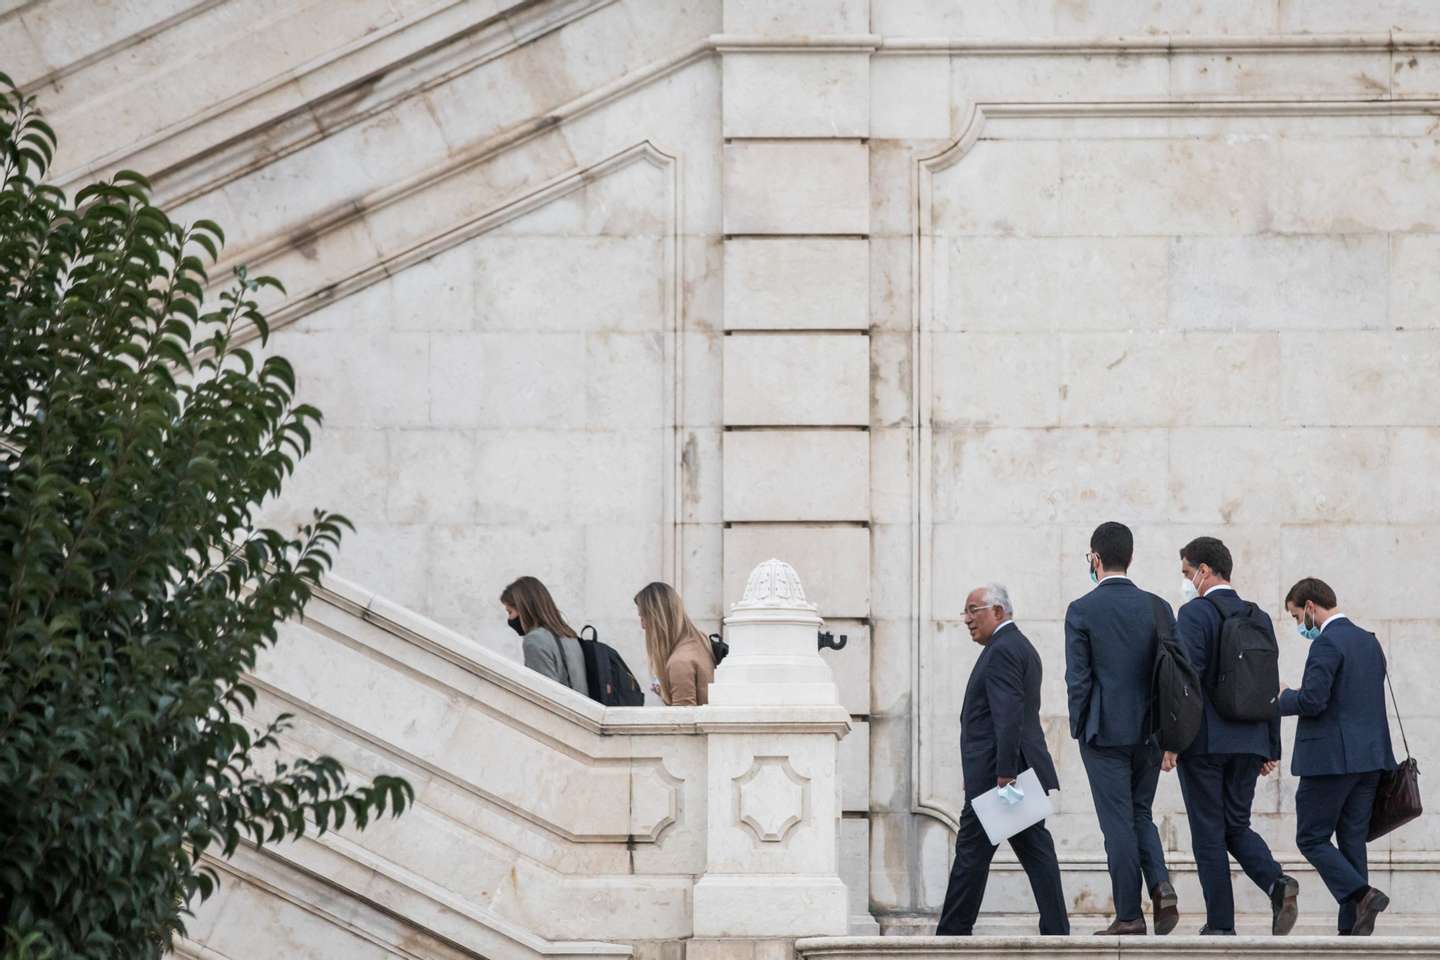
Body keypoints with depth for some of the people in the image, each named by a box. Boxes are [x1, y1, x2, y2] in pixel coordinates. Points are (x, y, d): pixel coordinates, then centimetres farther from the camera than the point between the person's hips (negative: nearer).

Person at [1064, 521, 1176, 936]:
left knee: (1118, 822, 0)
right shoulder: (1157, 607, 3)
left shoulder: (1082, 611, -8)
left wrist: (1079, 729, 2)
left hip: (1105, 731, -4)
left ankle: (1129, 916, 1)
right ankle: (1161, 888, -4)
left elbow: (1077, 678, -9)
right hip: (1148, 730, 4)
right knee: (1140, 814, 17)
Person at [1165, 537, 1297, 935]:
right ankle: (1277, 884, -11)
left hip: (1204, 740, -6)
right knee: (1237, 825, 15)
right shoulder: (1260, 619, 11)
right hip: (1249, 742, 6)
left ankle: (1221, 925, 1)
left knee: (1209, 833, 1)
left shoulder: (1195, 614, -9)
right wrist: (1272, 748, 17)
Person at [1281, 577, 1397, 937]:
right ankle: (1352, 928, 6)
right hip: (1370, 757, 8)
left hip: (1331, 758, -8)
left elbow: (1312, 701, -21)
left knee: (1311, 838, 0)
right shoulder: (1369, 641, 15)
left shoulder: (1327, 644, -13)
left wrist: (1283, 698, -1)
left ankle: (1361, 895, -17)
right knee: (1352, 840, 9)